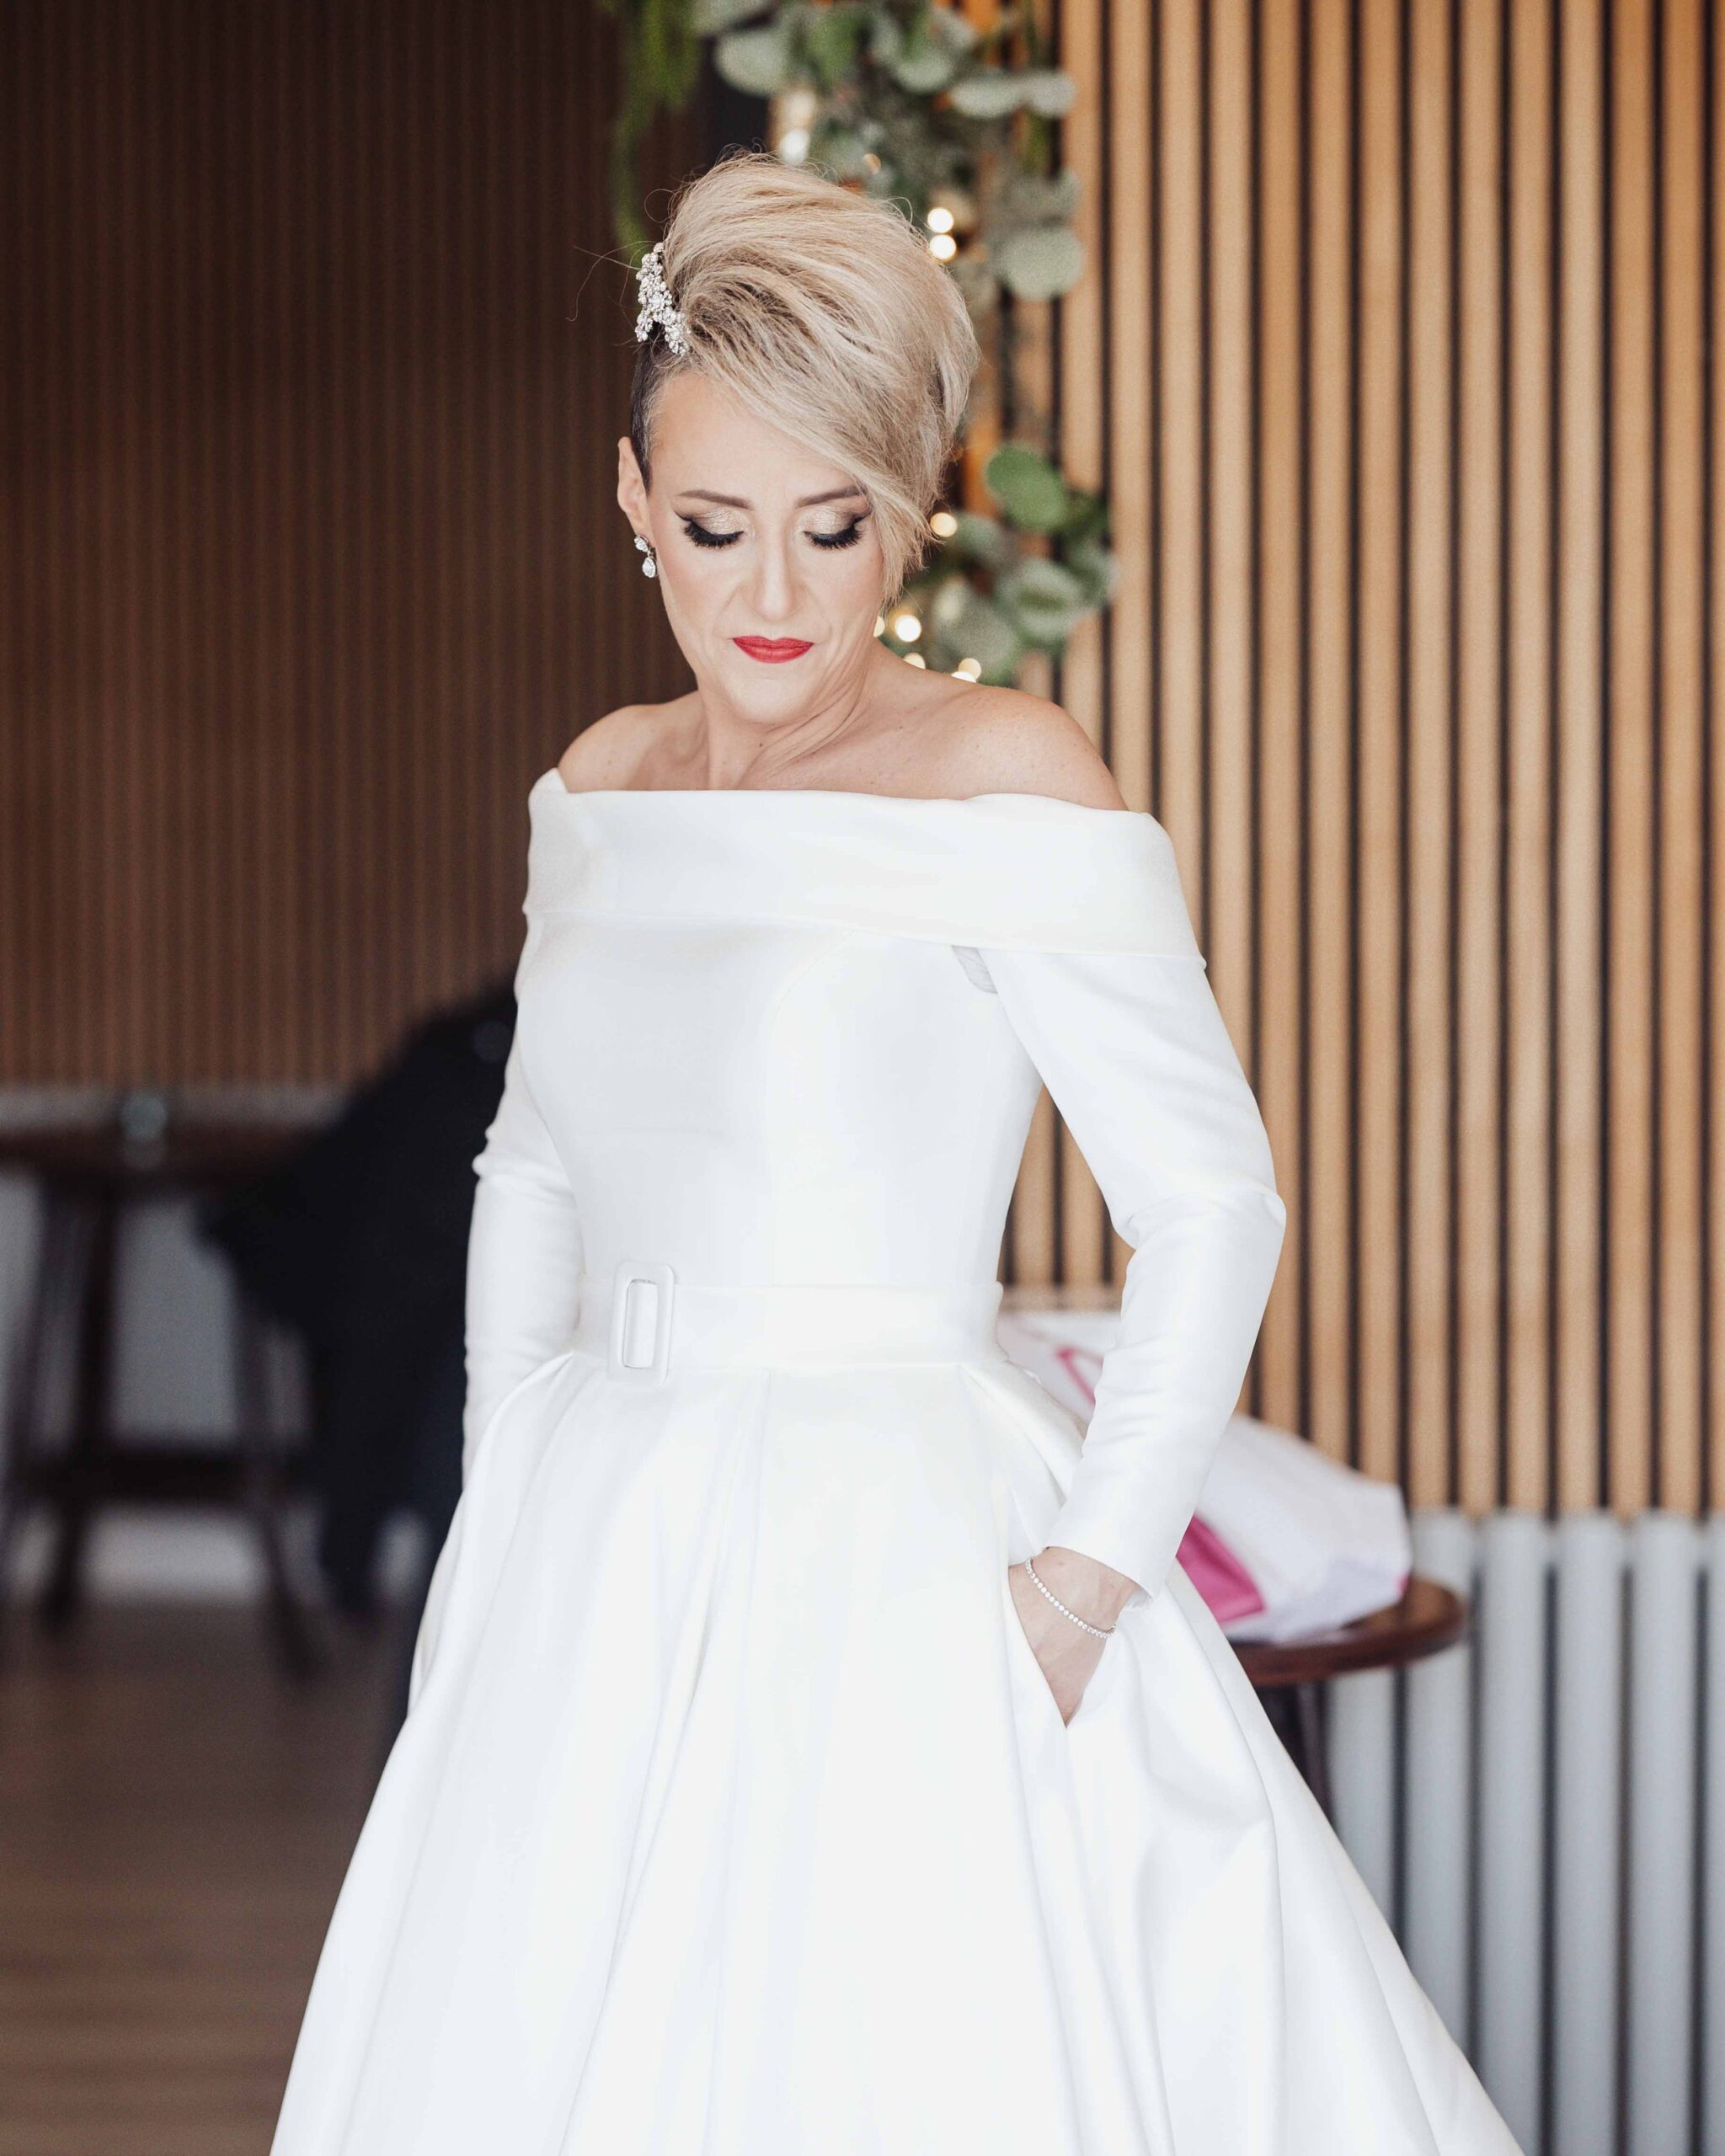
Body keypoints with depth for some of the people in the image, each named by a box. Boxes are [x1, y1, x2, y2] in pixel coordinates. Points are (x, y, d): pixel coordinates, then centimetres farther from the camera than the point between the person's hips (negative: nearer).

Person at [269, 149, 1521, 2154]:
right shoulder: (606, 783, 8)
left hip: (891, 1563, -6)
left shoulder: (1006, 780, -10)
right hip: (591, 1581, 6)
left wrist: (1084, 1577, -15)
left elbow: (1212, 1201, -11)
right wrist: (509, 1503, 11)